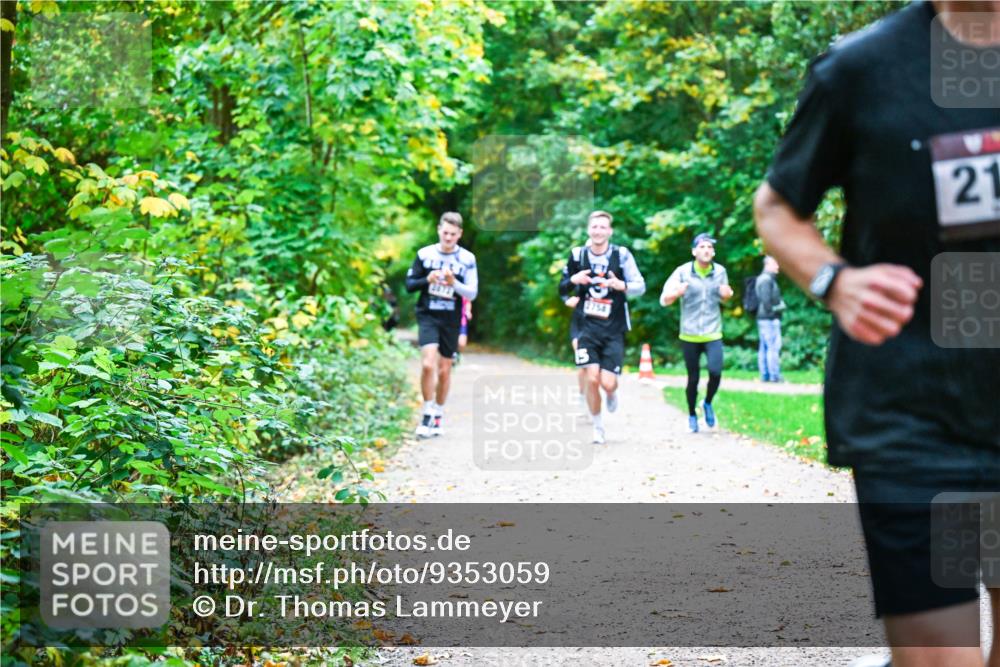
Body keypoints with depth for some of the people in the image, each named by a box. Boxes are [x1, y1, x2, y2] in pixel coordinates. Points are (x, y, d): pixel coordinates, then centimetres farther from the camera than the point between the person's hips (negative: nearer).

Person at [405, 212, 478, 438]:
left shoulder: (467, 259, -1)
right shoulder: (425, 254, 1)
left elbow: (472, 293, -3)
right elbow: (409, 284, 5)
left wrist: (454, 283, -21)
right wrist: (427, 280, -15)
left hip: (451, 320, 1)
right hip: (428, 316, -1)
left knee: (444, 370, 9)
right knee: (428, 364, -18)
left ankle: (438, 417, 25)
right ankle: (428, 413, -3)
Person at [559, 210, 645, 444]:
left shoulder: (621, 255, -5)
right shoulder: (577, 255, 2)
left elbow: (640, 286, -3)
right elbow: (562, 290, 11)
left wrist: (621, 285, -24)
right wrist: (573, 280, -12)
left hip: (614, 330, -1)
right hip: (588, 328, 1)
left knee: (608, 383, -10)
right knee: (592, 379, -10)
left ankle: (612, 393, 29)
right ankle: (597, 427, 11)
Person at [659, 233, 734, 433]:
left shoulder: (720, 272, 1)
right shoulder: (683, 272, -7)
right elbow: (664, 300, -7)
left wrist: (727, 295, -7)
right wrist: (677, 293, -28)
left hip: (713, 334, 1)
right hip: (690, 335, -1)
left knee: (715, 372, -17)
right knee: (693, 378, 5)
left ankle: (708, 403, 14)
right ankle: (692, 416, 28)